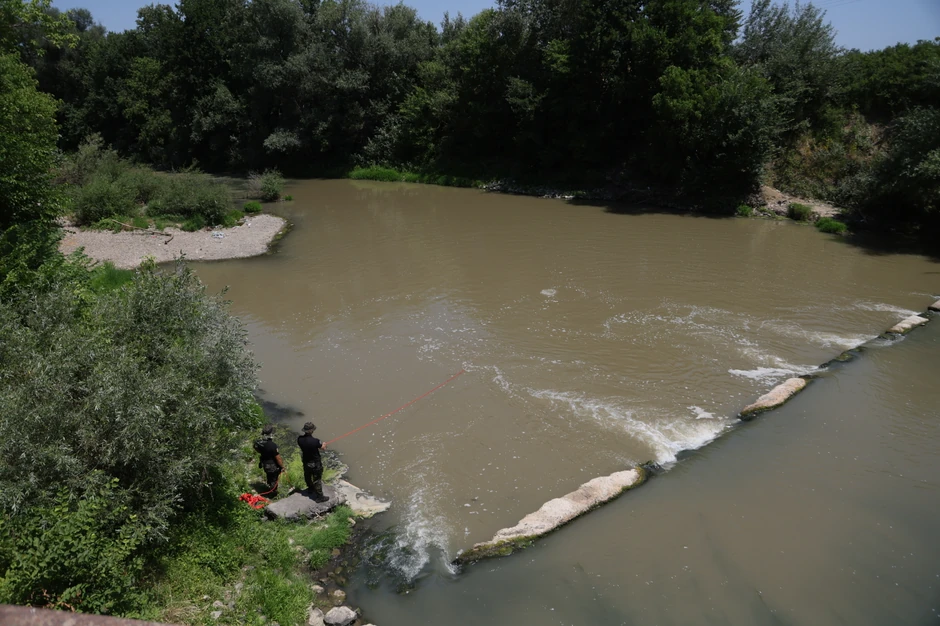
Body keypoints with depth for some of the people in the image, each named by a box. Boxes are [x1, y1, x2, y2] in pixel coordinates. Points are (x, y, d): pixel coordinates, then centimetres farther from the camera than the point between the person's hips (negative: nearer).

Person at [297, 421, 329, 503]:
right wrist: (323, 444, 10)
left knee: (307, 476, 29)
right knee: (317, 480, 11)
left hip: (306, 462, 6)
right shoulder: (315, 441, -34)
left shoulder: (300, 439, -19)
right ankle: (319, 496, 24)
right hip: (315, 463, -5)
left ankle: (310, 489, 54)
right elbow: (323, 448, -15)